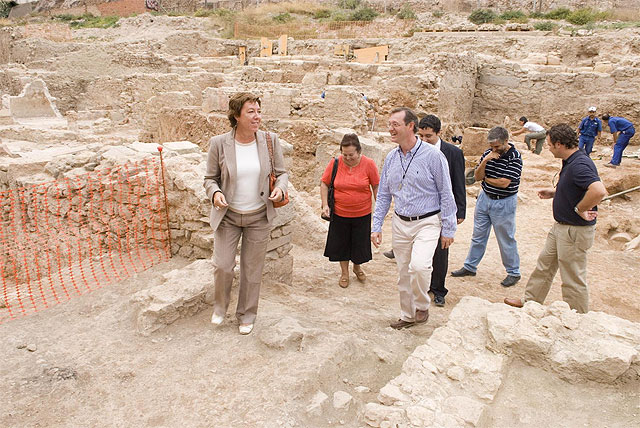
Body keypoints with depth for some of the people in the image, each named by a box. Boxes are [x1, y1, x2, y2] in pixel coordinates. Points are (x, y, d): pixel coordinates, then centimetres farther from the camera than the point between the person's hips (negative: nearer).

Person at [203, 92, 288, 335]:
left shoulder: (270, 140, -6)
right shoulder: (219, 144, -10)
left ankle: (247, 316, 33)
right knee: (223, 266, -1)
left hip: (259, 217, 1)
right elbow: (210, 178, 0)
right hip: (227, 216, -1)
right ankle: (220, 307, 31)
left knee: (252, 270, 11)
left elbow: (281, 172, 4)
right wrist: (215, 193, -22)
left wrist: (280, 188, -17)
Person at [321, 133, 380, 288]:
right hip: (339, 214, 1)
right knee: (341, 243, 12)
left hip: (362, 214, 0)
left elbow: (376, 187, -1)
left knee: (360, 242, 13)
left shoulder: (369, 164, -10)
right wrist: (325, 205, -7)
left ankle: (357, 267, 42)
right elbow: (324, 183, 2)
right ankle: (344, 273, 34)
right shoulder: (335, 163, -9)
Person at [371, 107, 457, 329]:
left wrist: (448, 229, -7)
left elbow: (446, 194, -7)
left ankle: (422, 306, 1)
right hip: (400, 224, 5)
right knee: (403, 273, 12)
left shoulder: (432, 155, -12)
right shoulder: (391, 158, 4)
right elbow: (383, 195, 11)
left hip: (427, 222, -5)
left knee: (419, 266, -26)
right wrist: (376, 226, 6)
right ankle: (408, 315, 32)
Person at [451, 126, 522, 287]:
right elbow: (478, 176, -4)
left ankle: (513, 272, 22)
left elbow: (504, 183, -22)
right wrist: (484, 161, -20)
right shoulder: (488, 153, 0)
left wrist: (485, 178, -7)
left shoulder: (515, 157, -16)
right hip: (485, 198, 6)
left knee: (506, 239, 5)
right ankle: (470, 267, 26)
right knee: (478, 235, 14)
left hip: (504, 203, -5)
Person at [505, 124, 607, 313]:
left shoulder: (579, 165, -26)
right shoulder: (571, 162, 6)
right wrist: (554, 192, 12)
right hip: (560, 227, 10)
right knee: (544, 264, 21)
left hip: (575, 231, -10)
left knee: (573, 279, 3)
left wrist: (580, 209, -27)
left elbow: (599, 190, -41)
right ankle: (530, 301, 38)